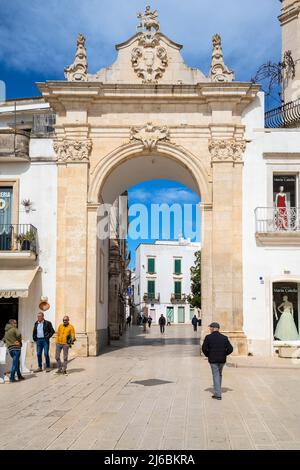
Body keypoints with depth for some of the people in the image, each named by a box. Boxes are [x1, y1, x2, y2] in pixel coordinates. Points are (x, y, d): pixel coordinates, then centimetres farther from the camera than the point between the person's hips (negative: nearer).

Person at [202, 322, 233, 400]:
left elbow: (204, 348, -14)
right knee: (219, 375, 20)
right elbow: (230, 349, -1)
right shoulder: (224, 338, 2)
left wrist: (207, 355, 3)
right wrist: (224, 354, 10)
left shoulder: (208, 337, -7)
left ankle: (218, 394, -1)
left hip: (213, 360, -3)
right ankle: (217, 392, 27)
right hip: (222, 360, 3)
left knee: (216, 376, 3)